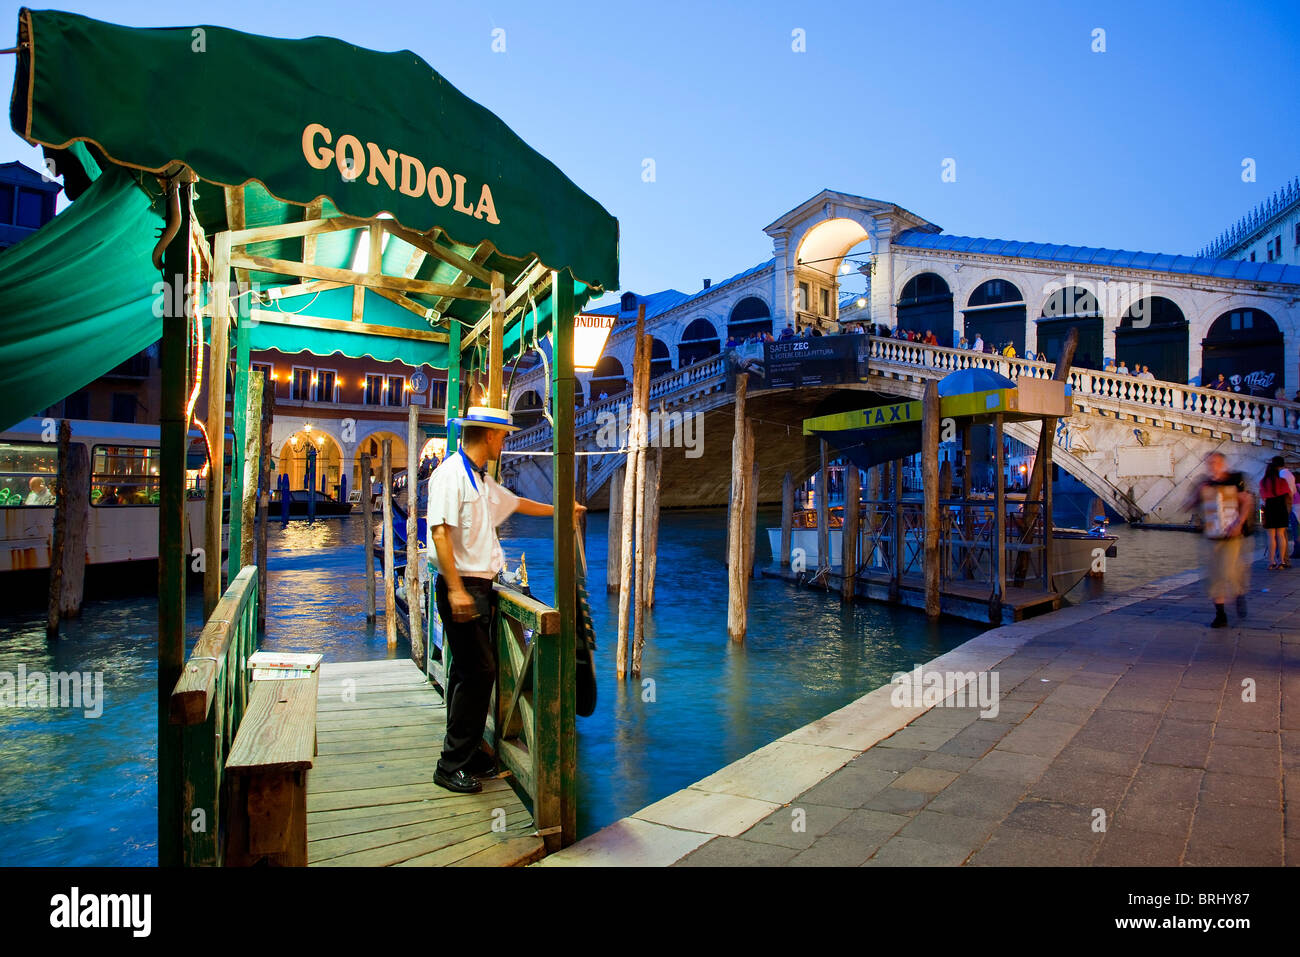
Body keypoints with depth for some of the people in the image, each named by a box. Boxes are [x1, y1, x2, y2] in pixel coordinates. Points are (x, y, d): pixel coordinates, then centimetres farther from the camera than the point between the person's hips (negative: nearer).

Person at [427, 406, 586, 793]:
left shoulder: (482, 480, 17)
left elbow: (516, 503, 34)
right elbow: (440, 532, -20)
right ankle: (452, 765, 0)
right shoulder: (451, 473, -12)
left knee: (468, 670, 13)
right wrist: (455, 589, -26)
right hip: (461, 586, -9)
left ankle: (464, 753, 23)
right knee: (478, 670, -9)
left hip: (480, 587, 10)